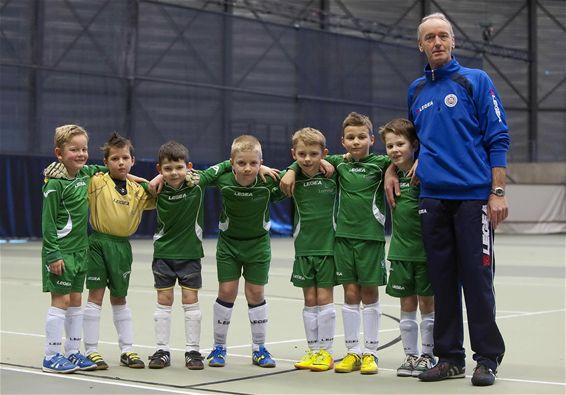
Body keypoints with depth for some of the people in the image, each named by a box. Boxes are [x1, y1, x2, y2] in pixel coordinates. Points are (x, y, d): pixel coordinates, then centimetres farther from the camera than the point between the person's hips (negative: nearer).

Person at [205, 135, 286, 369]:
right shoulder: (223, 181, -22)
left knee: (255, 293, 4)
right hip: (229, 243, 0)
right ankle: (219, 347, 14)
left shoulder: (268, 183, -23)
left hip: (258, 244, 0)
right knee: (227, 291, 1)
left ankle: (259, 348, 18)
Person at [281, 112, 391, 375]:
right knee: (350, 294, 4)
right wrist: (291, 171, 7)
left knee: (369, 293, 3)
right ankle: (353, 352, 11)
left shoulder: (379, 163, -1)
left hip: (371, 235, -2)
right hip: (344, 235, 2)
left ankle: (371, 353, 11)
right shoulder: (338, 163, 8)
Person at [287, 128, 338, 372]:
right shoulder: (294, 178, 0)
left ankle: (326, 352, 8)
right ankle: (313, 351, 15)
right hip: (304, 246, 3)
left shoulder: (333, 173, -6)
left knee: (324, 298, -1)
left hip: (328, 245, -3)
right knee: (309, 300, 7)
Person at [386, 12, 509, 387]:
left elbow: (497, 139, -4)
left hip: (473, 197, -4)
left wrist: (498, 192, -10)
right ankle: (450, 357, 15)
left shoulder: (476, 81, 0)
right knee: (443, 281, 7)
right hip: (432, 198, 4)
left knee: (477, 279, -3)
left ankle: (488, 358, 6)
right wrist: (394, 169, 12)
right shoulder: (416, 91, 14)